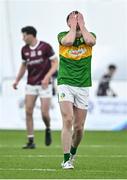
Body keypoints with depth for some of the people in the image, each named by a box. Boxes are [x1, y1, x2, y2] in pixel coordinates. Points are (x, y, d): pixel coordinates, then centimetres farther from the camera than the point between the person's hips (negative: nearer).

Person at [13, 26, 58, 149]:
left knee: (44, 113, -9)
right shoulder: (24, 50, 5)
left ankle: (48, 129, 25)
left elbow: (55, 63, -9)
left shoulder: (45, 47, -11)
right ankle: (31, 141, -2)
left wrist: (47, 77, -22)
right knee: (28, 112, -7)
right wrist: (17, 80, 9)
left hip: (44, 84, -4)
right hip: (31, 85, 4)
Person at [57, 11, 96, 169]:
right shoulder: (62, 35, 1)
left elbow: (91, 41, -21)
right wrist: (73, 26, -9)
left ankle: (73, 152, 34)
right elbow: (68, 41, -24)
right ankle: (66, 160, -16)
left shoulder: (89, 35, 4)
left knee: (79, 127, 5)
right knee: (68, 120, -18)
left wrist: (82, 25, -9)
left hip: (83, 87, 2)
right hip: (65, 84, -2)